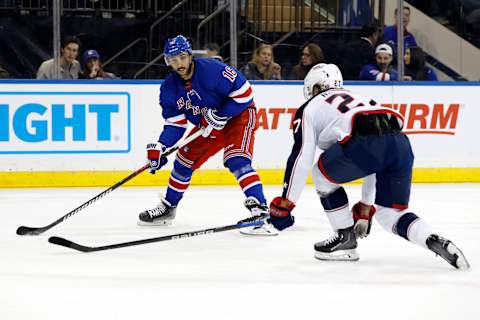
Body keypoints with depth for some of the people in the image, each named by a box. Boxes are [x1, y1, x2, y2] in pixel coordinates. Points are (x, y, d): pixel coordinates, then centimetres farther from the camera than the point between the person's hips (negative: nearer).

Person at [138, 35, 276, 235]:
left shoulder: (212, 69, -29)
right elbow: (175, 124, -4)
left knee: (236, 160, -28)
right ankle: (168, 207, 31)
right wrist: (160, 147, -19)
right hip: (207, 126, 8)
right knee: (185, 160, 12)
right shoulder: (169, 88, -8)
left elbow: (244, 92, -25)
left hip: (238, 116, -8)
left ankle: (260, 210, -34)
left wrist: (219, 116, -26)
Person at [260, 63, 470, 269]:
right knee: (389, 214, 18)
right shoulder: (358, 100, 43)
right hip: (401, 144, 6)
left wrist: (284, 204, 20)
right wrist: (365, 208, 48)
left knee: (323, 174, 23)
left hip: (367, 143, -6)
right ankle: (435, 242, -5)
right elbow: (374, 168, 44)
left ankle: (345, 239, 22)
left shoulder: (310, 108, 25)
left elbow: (301, 159, 15)